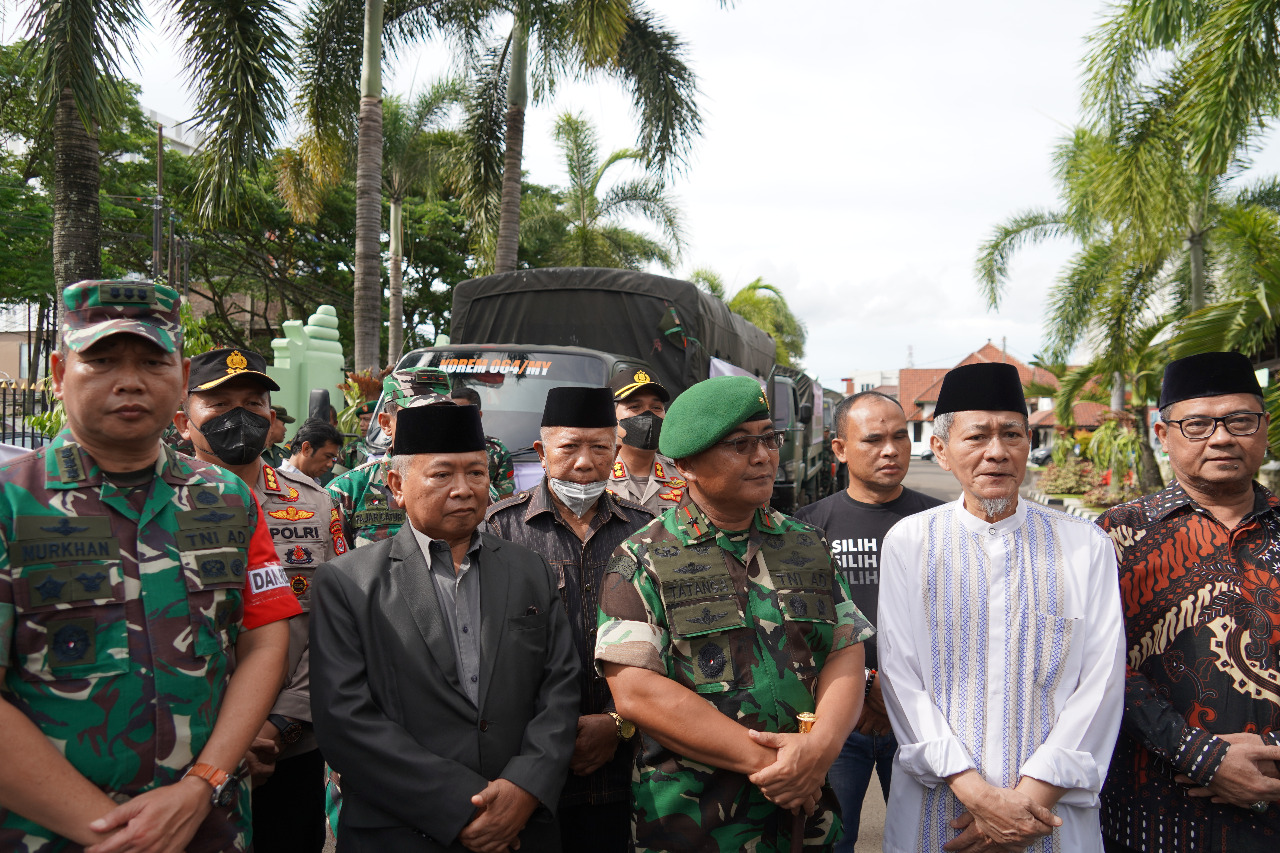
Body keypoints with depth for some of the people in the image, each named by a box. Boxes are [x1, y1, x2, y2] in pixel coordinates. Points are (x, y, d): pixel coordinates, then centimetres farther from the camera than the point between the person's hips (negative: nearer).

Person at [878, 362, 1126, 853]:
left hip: (1053, 811, 1)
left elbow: (1100, 683, -6)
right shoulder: (908, 541, -3)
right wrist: (976, 793, -16)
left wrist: (1030, 796, -15)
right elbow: (900, 675, -7)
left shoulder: (1087, 546, -1)